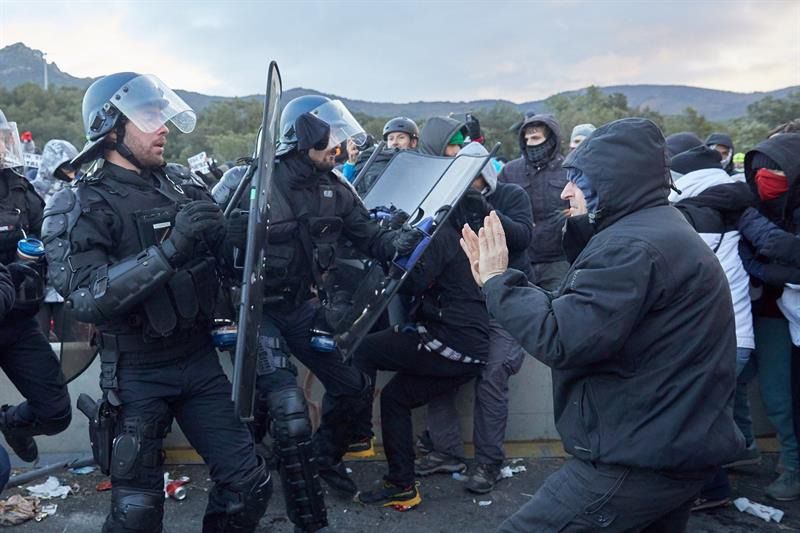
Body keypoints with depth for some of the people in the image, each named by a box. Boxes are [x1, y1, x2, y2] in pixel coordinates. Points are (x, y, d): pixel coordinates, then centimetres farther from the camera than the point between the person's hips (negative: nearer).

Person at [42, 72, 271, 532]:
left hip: (201, 361, 5)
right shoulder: (83, 207, -8)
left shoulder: (182, 192, 9)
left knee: (250, 485, 5)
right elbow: (85, 296, -24)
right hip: (139, 373, -5)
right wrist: (167, 250, -33)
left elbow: (226, 261, 11)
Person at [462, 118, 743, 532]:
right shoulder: (664, 230, 16)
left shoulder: (633, 245, -19)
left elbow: (560, 339, -26)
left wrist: (497, 281, -14)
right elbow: (581, 313, 13)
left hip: (639, 460, -11)